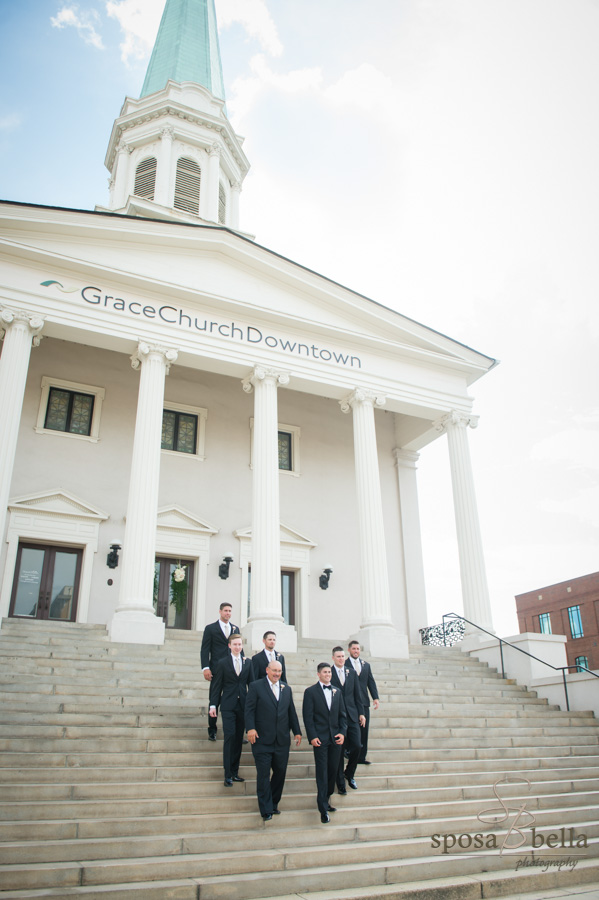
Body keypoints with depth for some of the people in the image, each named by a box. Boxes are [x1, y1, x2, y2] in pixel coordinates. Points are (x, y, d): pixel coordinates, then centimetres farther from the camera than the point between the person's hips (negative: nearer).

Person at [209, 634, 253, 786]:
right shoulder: (222, 663, 0)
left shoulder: (247, 663, 9)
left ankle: (235, 771, 17)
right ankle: (228, 774, -2)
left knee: (239, 738, 7)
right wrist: (213, 705, -4)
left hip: (243, 705, 3)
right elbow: (216, 686, 1)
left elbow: (251, 684, 10)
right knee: (229, 736, -9)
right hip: (228, 706, -3)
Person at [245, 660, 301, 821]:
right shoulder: (256, 686, -2)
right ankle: (266, 809, 10)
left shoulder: (286, 689, 13)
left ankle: (274, 803, 25)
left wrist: (297, 732, 11)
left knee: (280, 772, 9)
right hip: (262, 739, -4)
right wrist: (250, 728, -18)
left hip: (282, 740, 5)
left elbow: (291, 712, 15)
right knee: (263, 774, -1)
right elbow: (249, 709, -7)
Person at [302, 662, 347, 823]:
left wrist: (342, 732, -1)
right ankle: (323, 809, 2)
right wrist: (312, 736, -13)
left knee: (333, 771, 8)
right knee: (322, 772, -4)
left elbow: (342, 714, 12)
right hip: (320, 738, -4)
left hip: (336, 738, 5)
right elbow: (307, 716, -6)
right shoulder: (310, 692, -2)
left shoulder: (337, 691, 12)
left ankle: (325, 801, 25)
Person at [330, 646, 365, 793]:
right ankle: (340, 782, 15)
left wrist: (361, 713, 7)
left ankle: (349, 773, 25)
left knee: (356, 746, -1)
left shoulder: (351, 672, 8)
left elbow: (357, 693, 11)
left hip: (352, 715, 3)